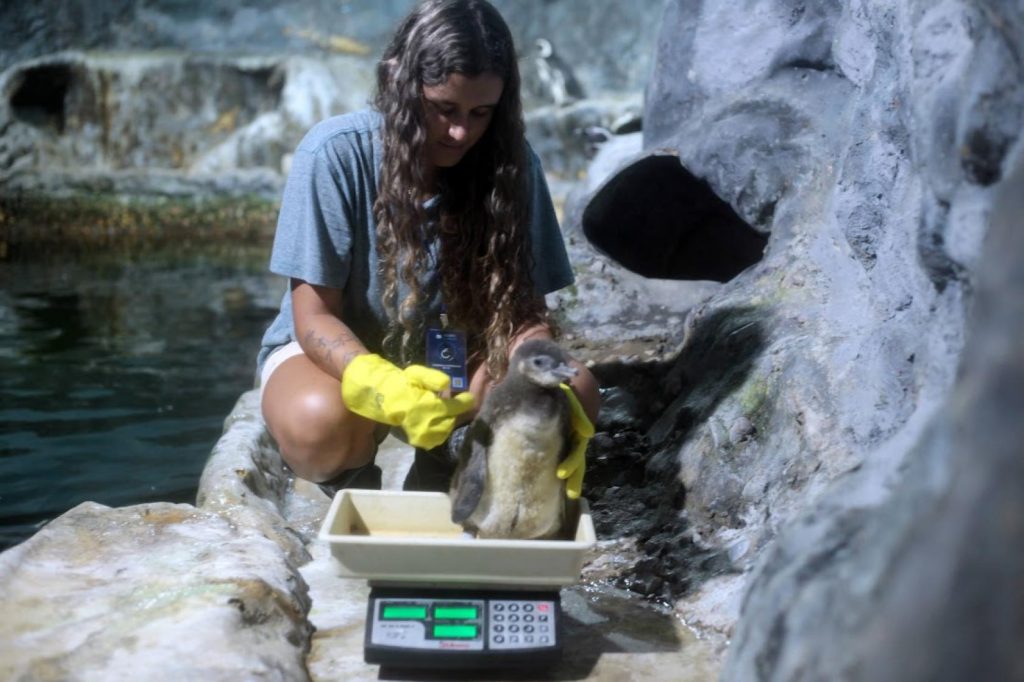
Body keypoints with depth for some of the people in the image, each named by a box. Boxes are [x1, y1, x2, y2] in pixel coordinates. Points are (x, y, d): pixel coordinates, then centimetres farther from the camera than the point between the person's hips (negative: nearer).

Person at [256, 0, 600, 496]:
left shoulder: (509, 164, -14)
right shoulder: (334, 154, -23)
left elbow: (523, 310, -14)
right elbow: (315, 318, -22)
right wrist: (386, 388, -43)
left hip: (446, 360, 3)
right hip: (335, 352, -2)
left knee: (576, 394, -21)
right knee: (322, 420, -37)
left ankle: (445, 464, 4)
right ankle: (351, 479, 1)